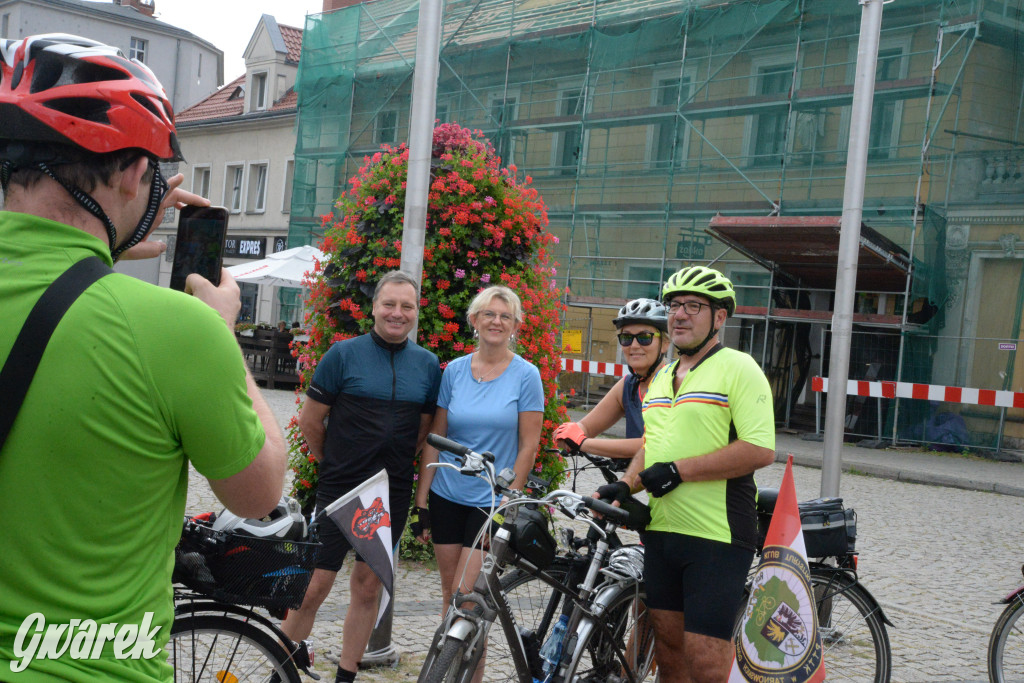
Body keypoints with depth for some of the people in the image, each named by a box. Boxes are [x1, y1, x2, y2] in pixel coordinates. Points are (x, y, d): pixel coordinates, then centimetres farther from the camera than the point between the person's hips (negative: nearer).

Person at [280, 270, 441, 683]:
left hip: (392, 497, 3)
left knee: (368, 589, 11)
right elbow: (309, 421, 0)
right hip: (339, 492, -3)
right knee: (314, 587, -3)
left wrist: (395, 467, 12)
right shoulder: (343, 354, -6)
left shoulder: (428, 365, 5)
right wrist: (333, 464, 8)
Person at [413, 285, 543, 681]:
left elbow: (528, 448, -5)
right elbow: (435, 439, 6)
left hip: (492, 503, -3)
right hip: (447, 498, 4)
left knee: (465, 597, -8)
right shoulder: (454, 371, 4)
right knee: (450, 597, 10)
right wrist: (421, 501, 3)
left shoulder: (525, 375, -5)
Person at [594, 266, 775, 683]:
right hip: (661, 531, 8)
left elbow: (761, 451, -18)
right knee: (668, 649, 13)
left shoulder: (738, 369, -8)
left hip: (717, 538, -7)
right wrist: (625, 485, 7)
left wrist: (678, 470, -18)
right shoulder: (661, 378, 18)